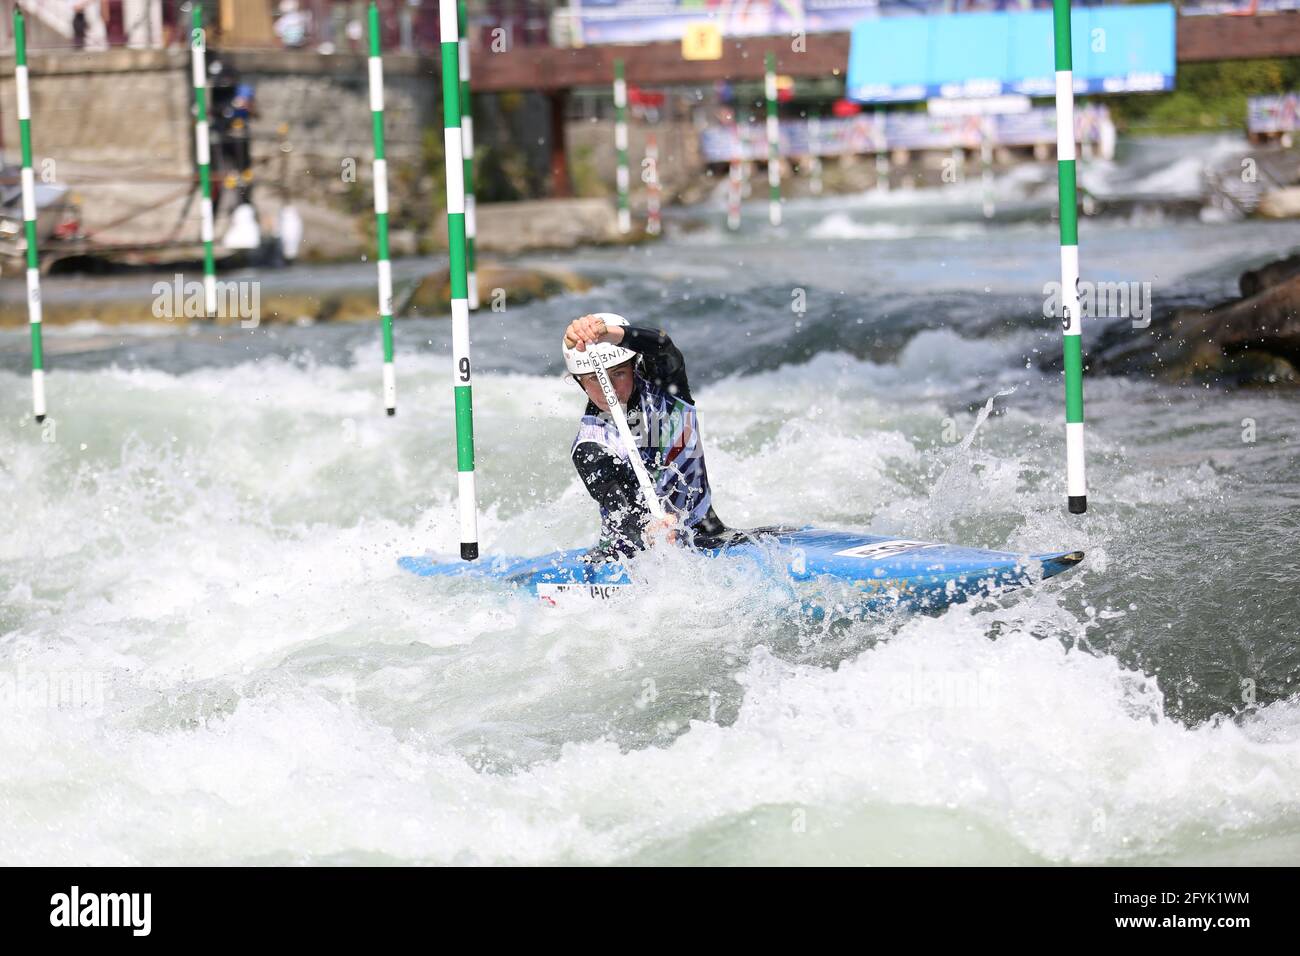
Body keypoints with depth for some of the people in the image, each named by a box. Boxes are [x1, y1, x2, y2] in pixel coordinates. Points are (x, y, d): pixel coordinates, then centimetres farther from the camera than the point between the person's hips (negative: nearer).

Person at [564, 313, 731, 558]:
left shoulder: (660, 386, -5)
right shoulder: (589, 448, -12)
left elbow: (662, 347, -28)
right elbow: (616, 504, -27)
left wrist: (608, 334, -48)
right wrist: (648, 530, -51)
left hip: (701, 534, 1)